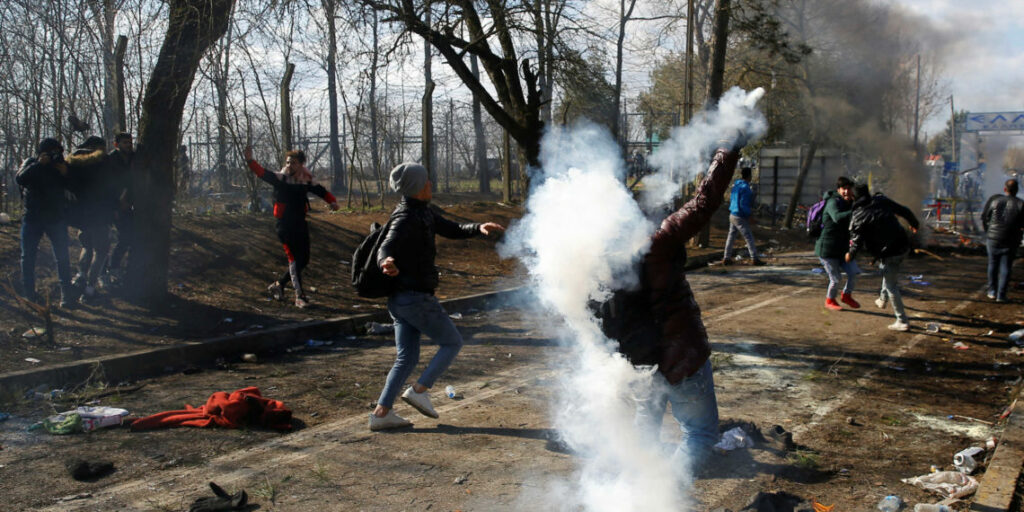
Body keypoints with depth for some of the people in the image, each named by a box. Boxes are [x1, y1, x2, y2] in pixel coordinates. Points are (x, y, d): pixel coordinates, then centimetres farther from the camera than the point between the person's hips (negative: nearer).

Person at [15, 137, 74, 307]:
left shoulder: (62, 165, 5)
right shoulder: (30, 164, 3)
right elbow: (19, 179, -17)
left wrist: (65, 175, -20)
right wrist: (38, 164, -25)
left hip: (57, 218, -1)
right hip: (32, 218, 1)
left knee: (62, 257, -5)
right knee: (28, 256, 5)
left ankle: (66, 294, 0)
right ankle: (28, 294, 15)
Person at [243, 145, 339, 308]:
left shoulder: (307, 181, 5)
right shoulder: (280, 179, -6)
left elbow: (322, 191, 8)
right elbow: (262, 173, -19)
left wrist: (332, 201, -12)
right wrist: (250, 160, -36)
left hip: (301, 224, 5)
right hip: (285, 226, -5)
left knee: (304, 260, 11)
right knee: (294, 259, -8)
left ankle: (278, 284, 30)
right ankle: (299, 296, -3)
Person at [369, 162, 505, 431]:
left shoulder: (423, 212, 11)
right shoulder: (406, 218, -18)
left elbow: (452, 230, 19)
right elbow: (385, 248, -31)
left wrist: (479, 228, 2)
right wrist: (387, 263, -55)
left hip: (401, 298, 9)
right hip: (416, 298, -9)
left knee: (407, 357, 11)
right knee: (453, 343, 5)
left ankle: (381, 412, 9)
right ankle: (420, 390, 2)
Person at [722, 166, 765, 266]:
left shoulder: (736, 185, 8)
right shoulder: (745, 187, -18)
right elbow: (743, 204, -21)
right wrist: (749, 216, -13)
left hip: (732, 215, 9)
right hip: (740, 217, -9)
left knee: (731, 236, 12)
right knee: (749, 237, -2)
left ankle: (726, 258, 13)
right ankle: (754, 258, 0)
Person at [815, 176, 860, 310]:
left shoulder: (850, 204, 8)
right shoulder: (833, 202, -18)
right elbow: (837, 217, -39)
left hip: (842, 248, 7)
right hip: (827, 248, -7)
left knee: (853, 272, -1)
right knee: (836, 278, -1)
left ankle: (846, 296, 25)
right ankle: (830, 301, 25)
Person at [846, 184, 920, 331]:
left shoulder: (857, 217, -11)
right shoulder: (881, 200, 2)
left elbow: (856, 241, -9)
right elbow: (903, 211, 10)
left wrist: (850, 255, 11)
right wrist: (914, 223, 29)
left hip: (887, 253, -6)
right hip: (903, 246, 6)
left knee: (891, 286, 4)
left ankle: (902, 321, 8)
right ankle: (883, 298, 43)